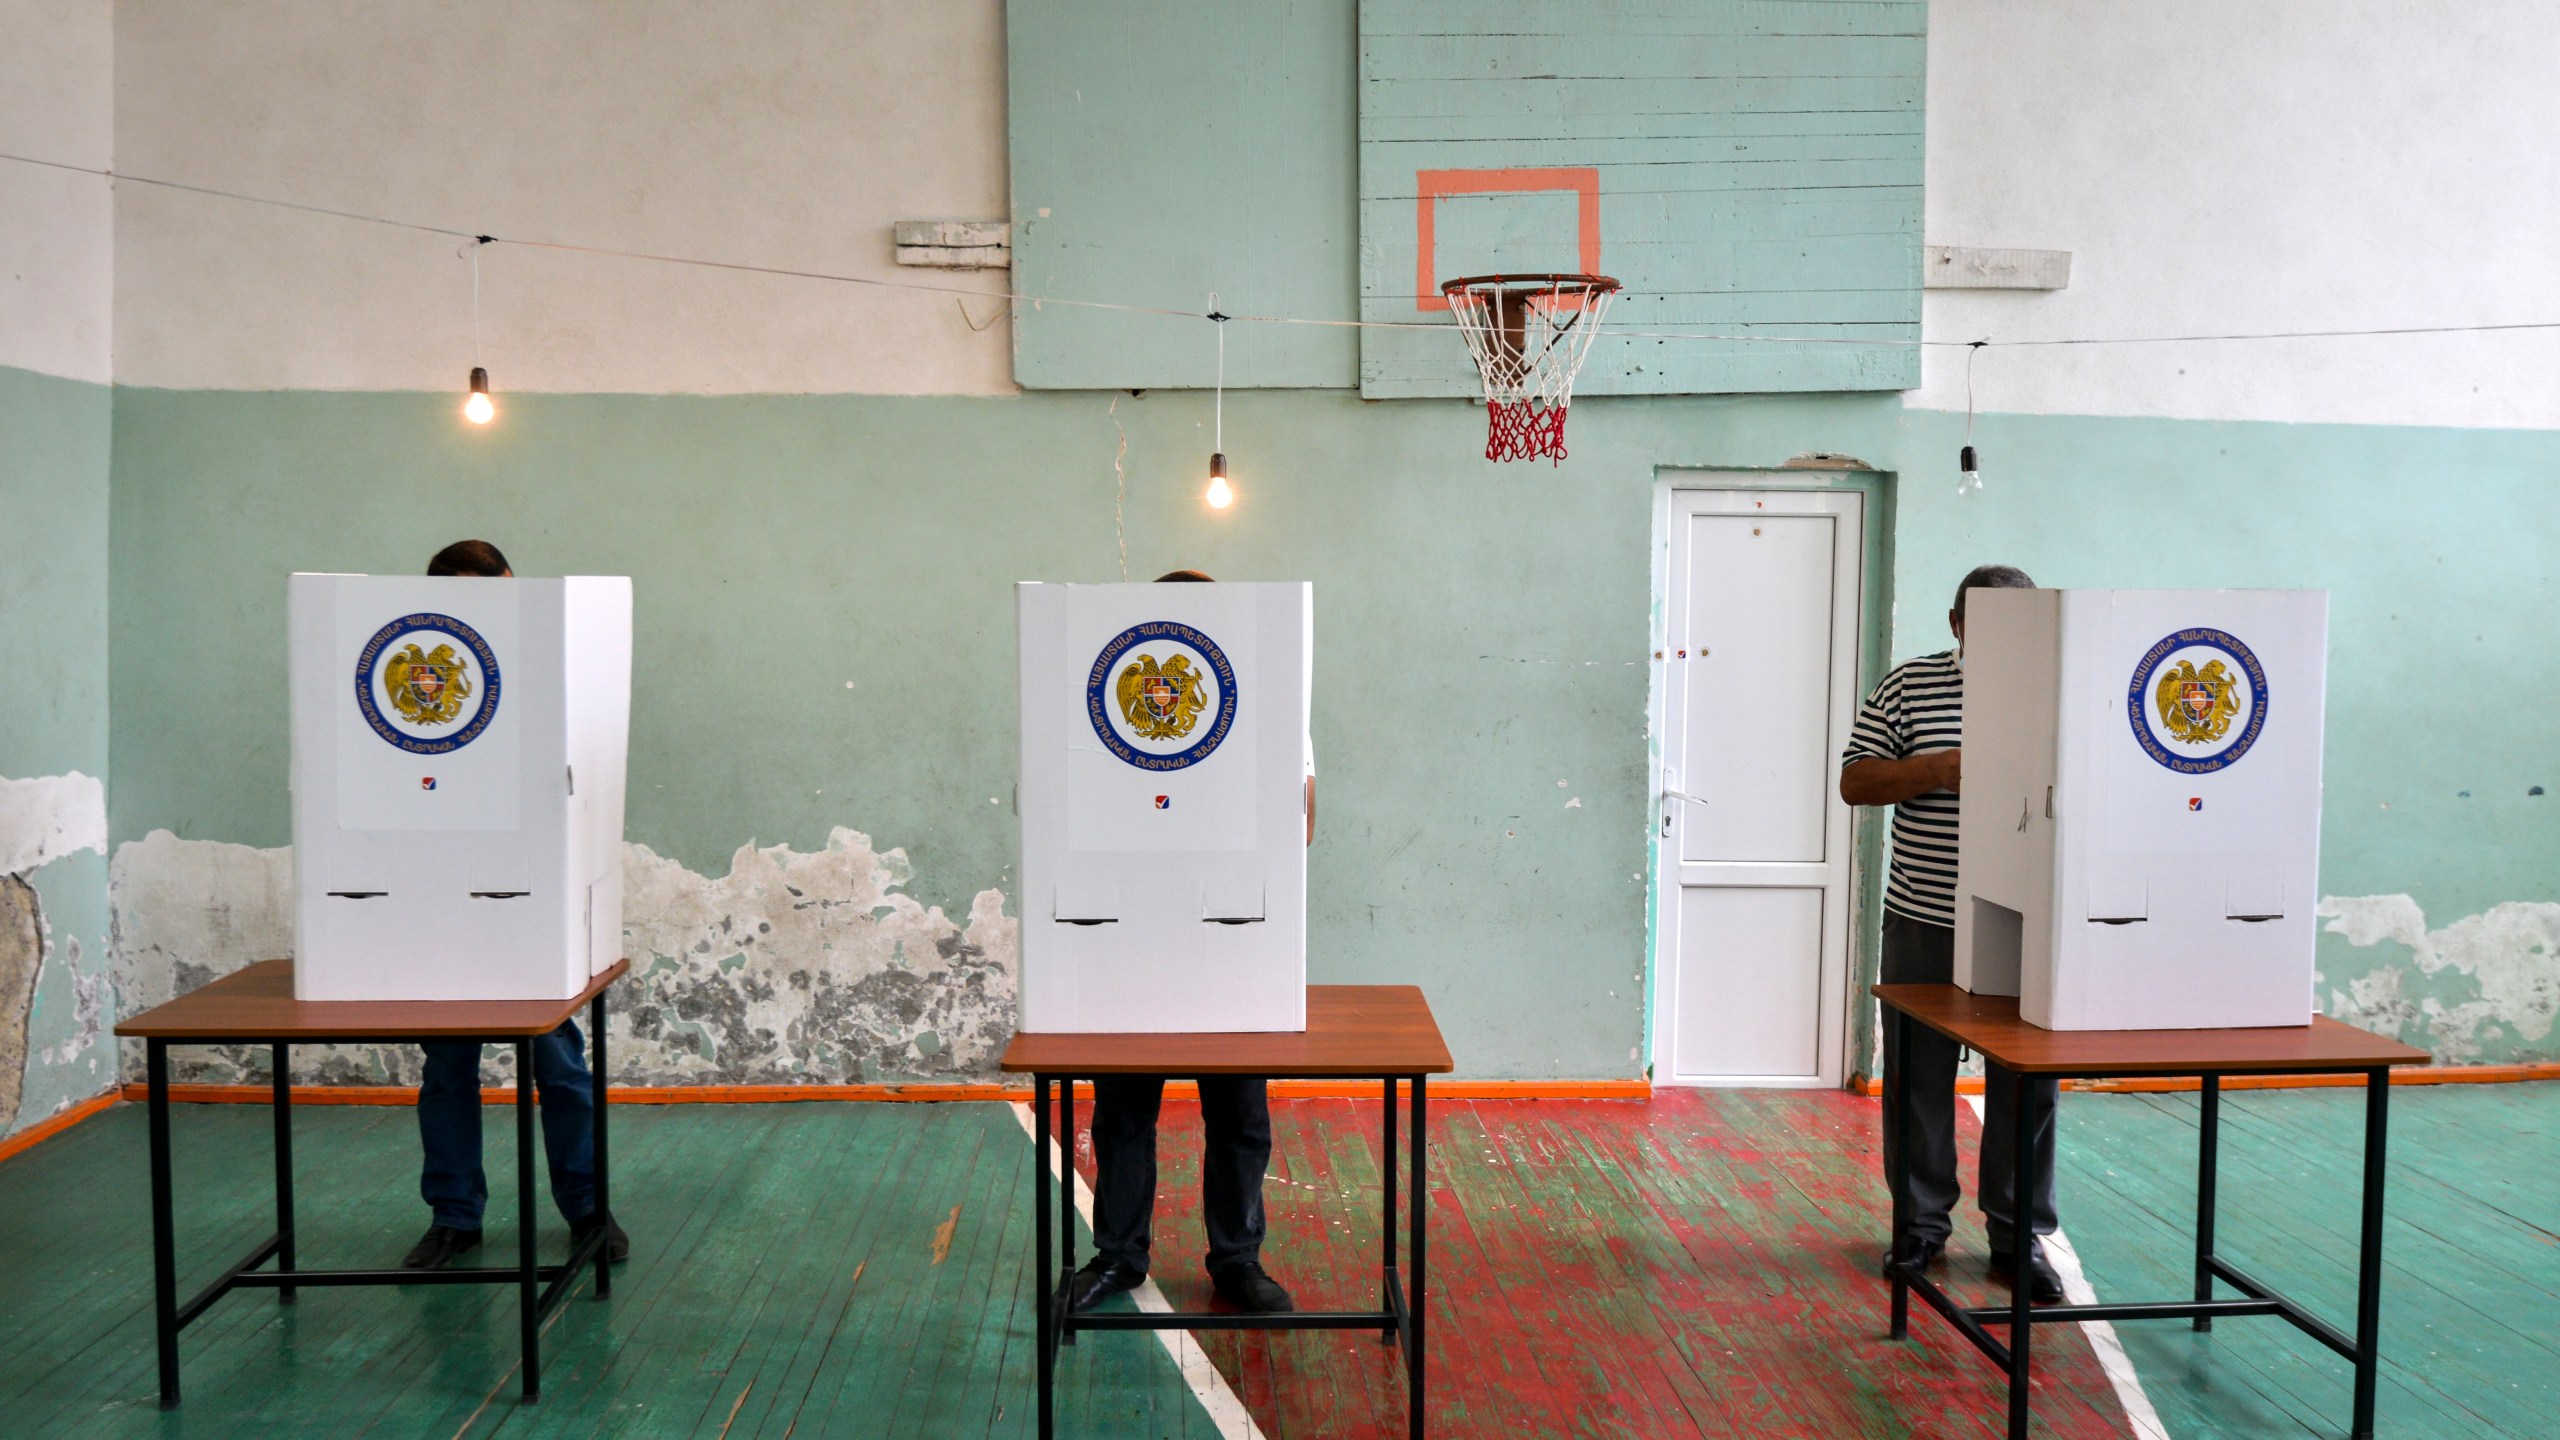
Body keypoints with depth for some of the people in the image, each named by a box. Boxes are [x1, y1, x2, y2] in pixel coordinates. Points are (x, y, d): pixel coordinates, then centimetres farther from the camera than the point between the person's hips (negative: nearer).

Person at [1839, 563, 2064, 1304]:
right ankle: (1921, 1223, 23)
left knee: (2027, 1082, 6)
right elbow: (1855, 782, 1)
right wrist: (1937, 770, -15)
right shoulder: (1909, 685, 3)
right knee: (1919, 1077, 8)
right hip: (1924, 923, 0)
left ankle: (2020, 1236, 19)